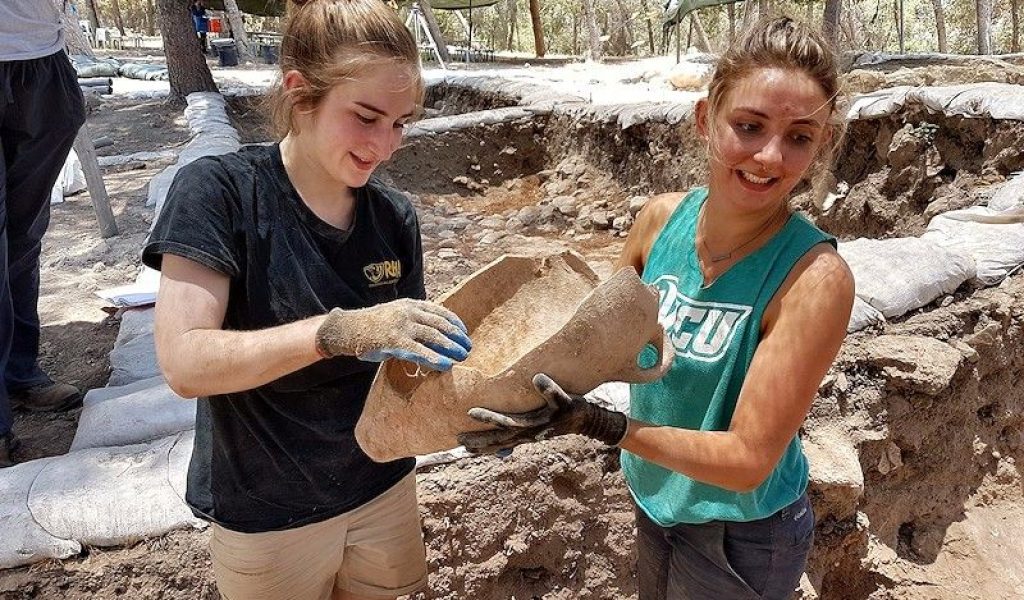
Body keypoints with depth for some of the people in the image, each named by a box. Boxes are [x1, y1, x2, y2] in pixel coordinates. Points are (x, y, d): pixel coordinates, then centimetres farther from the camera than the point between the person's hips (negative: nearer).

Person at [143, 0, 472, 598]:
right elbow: (185, 362, -27)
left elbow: (407, 355, -2)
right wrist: (341, 330, -39)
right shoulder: (217, 191, -19)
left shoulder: (394, 216, -6)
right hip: (266, 516, -4)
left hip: (382, 487, 4)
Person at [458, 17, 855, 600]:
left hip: (742, 539, -4)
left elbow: (748, 460, -26)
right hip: (655, 501, 4)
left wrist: (592, 421, -35)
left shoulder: (814, 276, -28)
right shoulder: (663, 218, -14)